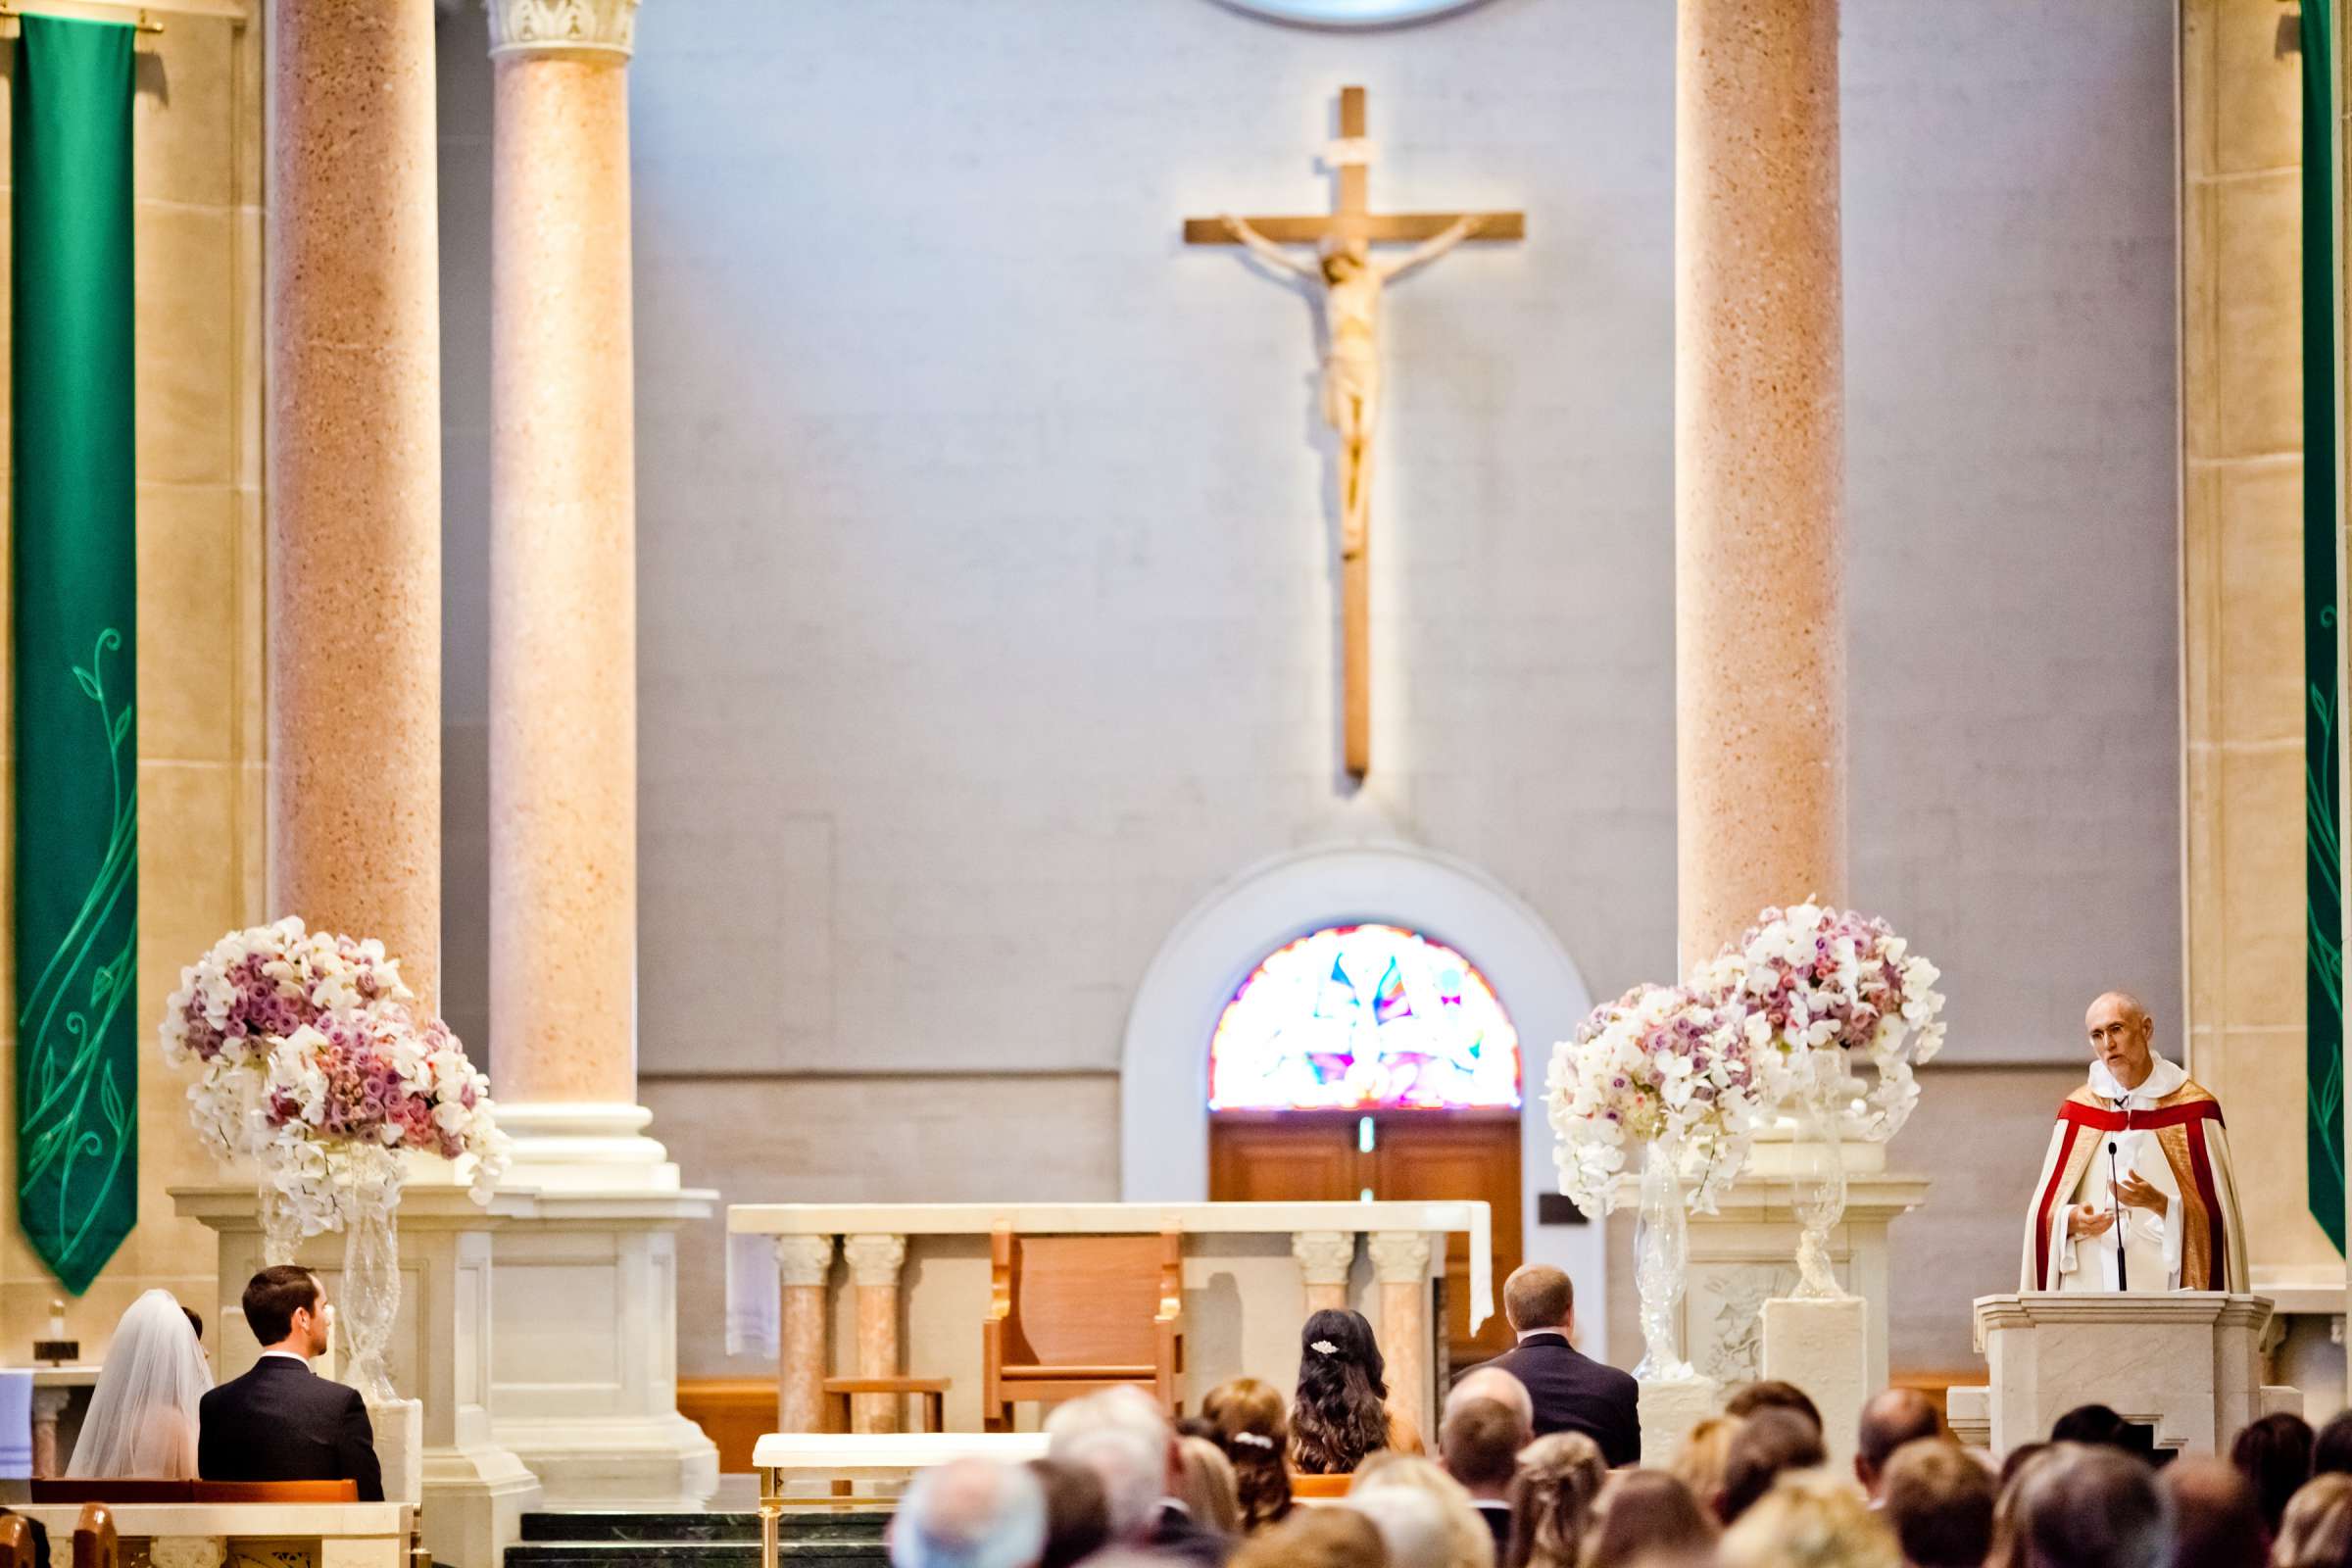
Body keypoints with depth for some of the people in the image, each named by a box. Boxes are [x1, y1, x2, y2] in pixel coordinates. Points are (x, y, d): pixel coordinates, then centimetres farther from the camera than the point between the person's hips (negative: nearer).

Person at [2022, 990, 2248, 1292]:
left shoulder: (2192, 1108, 1)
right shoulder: (2077, 1111, 9)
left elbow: (2214, 1215, -3)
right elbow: (2046, 1210, 8)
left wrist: (2160, 1204, -19)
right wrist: (2072, 1220, -12)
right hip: (2089, 1286, 2)